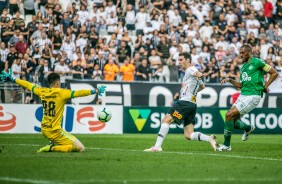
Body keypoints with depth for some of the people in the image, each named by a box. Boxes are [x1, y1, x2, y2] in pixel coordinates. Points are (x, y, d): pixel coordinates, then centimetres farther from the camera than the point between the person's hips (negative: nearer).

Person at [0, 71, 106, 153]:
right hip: (55, 131, -8)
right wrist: (95, 91, -22)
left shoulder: (42, 92, 4)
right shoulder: (61, 93, -13)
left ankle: (54, 144, 13)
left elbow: (28, 85, 17)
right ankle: (52, 148, -14)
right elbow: (77, 93, -24)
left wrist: (12, 79, 28)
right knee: (80, 148, -6)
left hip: (44, 130, 8)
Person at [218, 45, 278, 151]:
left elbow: (274, 73, -4)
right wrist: (230, 80, 9)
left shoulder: (256, 62, -5)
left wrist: (265, 86, -7)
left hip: (253, 96, -8)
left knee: (229, 115, -18)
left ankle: (226, 145, -10)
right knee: (232, 120, 2)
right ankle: (248, 128, 32)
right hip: (243, 95, 8)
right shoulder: (243, 67, 19)